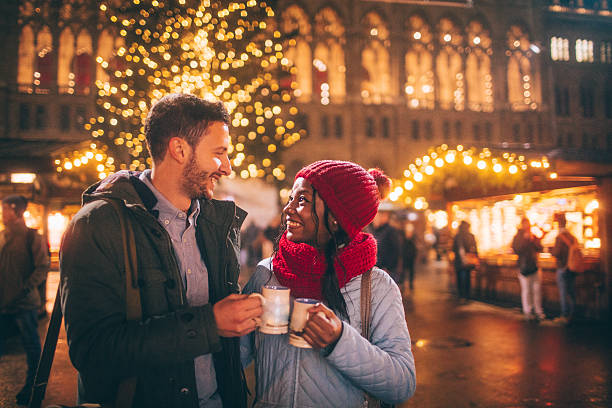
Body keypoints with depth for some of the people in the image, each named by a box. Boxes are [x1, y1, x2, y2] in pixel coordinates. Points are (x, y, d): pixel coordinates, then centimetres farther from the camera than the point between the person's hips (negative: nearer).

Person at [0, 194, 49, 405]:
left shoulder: (32, 237, -5)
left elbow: (43, 267, -8)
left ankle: (31, 386, 21)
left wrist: (25, 289, -17)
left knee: (31, 344, 6)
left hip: (24, 302, -5)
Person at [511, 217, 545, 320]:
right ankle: (528, 311, 9)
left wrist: (533, 240, -11)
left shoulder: (534, 236, 12)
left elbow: (540, 249, 4)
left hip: (534, 266, 4)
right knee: (526, 290, -1)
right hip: (524, 267, -4)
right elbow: (516, 250, -14)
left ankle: (538, 311, 13)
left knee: (537, 289, 4)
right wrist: (525, 239, -18)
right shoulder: (517, 237, -1)